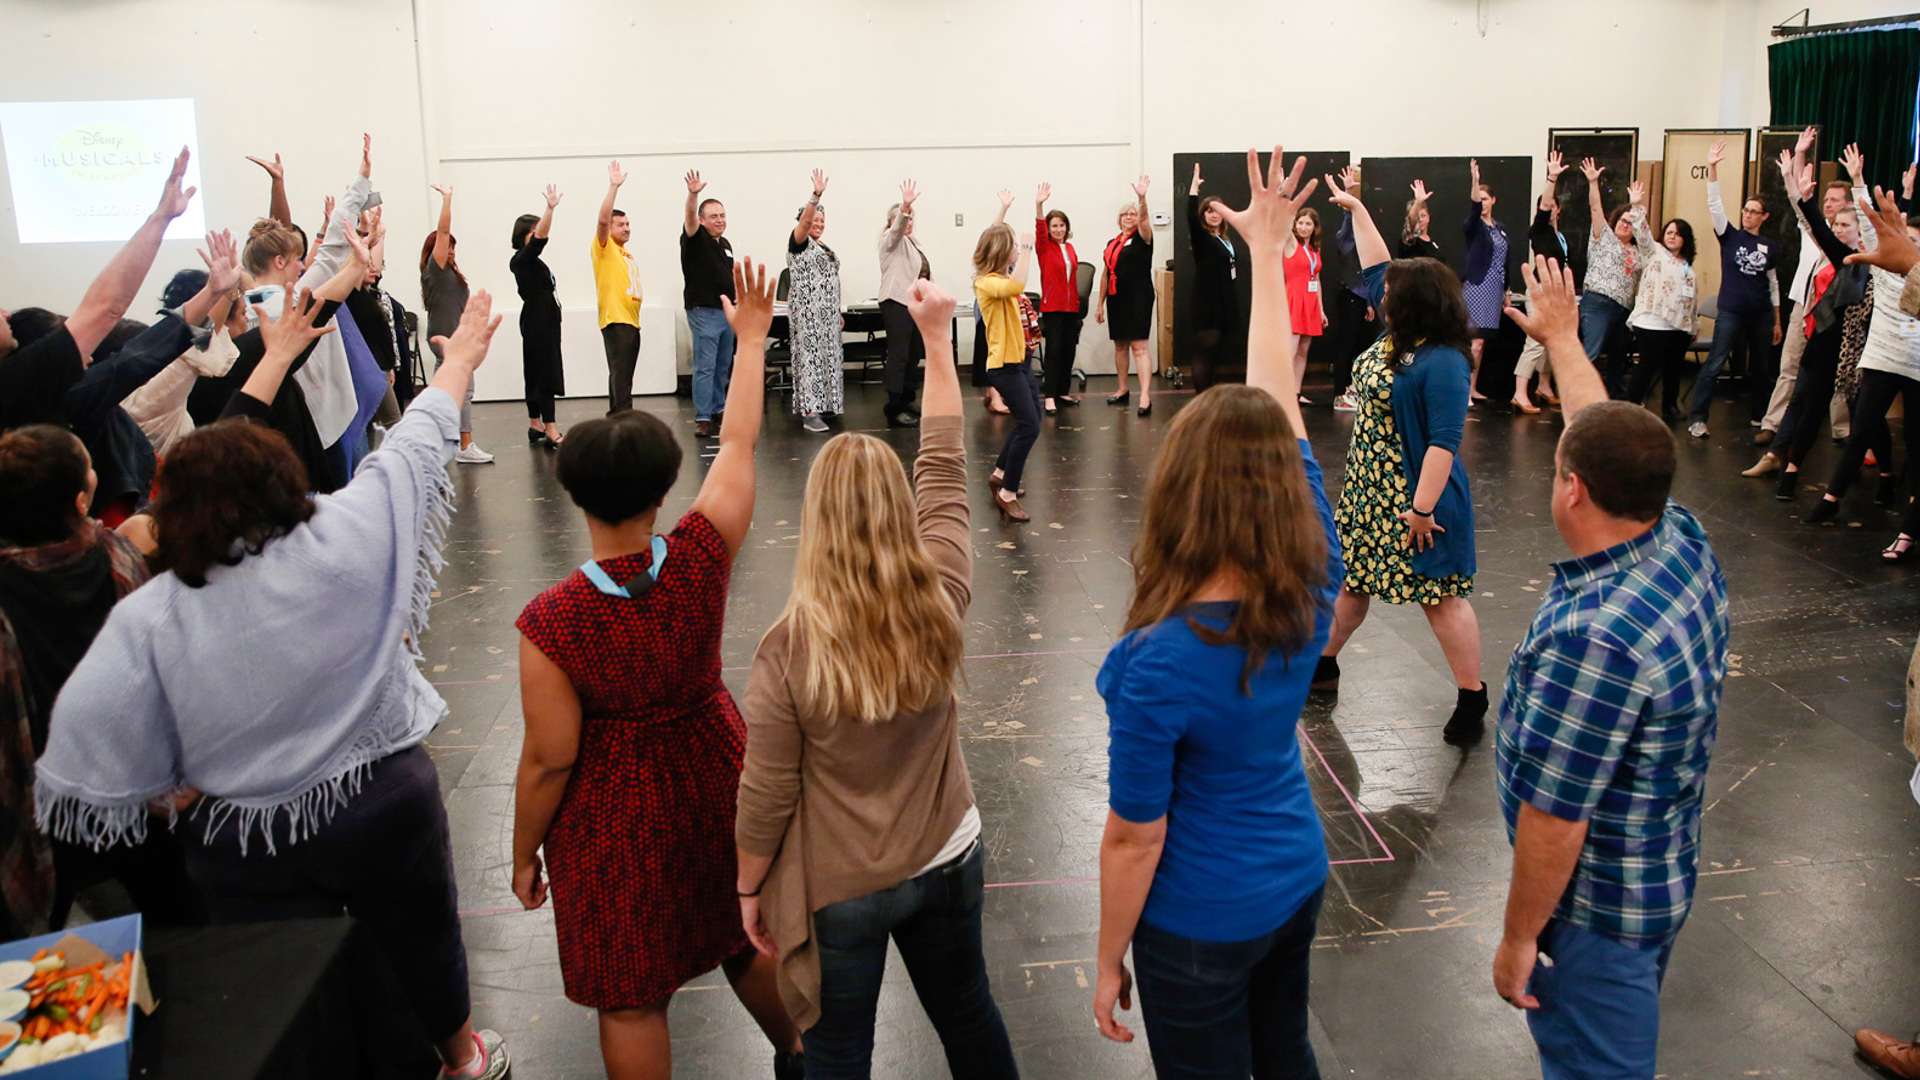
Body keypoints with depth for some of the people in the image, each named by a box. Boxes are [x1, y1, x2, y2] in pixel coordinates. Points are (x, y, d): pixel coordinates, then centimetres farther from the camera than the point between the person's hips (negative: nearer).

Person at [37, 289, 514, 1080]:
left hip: (245, 853, 0)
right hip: (384, 806, 1)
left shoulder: (147, 619, -19)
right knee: (421, 939, 26)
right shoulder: (344, 542, -19)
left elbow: (87, 747, -19)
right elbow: (416, 445, -4)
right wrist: (459, 359, 12)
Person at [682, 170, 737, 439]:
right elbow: (690, 219, -27)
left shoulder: (726, 243, 15)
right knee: (705, 366, -8)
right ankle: (703, 419, -7)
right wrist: (693, 195, -45)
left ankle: (718, 410, 22)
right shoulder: (695, 239, -7)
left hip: (727, 312, 7)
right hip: (703, 311, -7)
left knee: (723, 366, 12)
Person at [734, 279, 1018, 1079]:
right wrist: (936, 338, 3)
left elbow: (766, 796, -17)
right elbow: (945, 469, -4)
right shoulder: (940, 601, -17)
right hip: (948, 862, 3)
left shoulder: (789, 648, -25)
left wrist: (749, 889, 1)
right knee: (967, 1012, 26)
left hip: (839, 890, -3)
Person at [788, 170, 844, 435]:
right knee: (809, 356, -11)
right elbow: (804, 220, -24)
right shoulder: (799, 243, -4)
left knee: (827, 357, 9)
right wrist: (816, 195, -36)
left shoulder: (825, 249, 19)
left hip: (827, 313, 8)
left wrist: (836, 312, 17)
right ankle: (809, 414, -14)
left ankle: (820, 404, 18)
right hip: (806, 311, -8)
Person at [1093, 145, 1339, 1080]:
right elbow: (1279, 399, -7)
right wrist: (1266, 250, 1)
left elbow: (1135, 839, -22)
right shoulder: (1313, 584, -17)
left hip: (1202, 921, -6)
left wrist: (1108, 963, -5)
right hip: (1297, 880, 6)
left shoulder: (1159, 663, -33)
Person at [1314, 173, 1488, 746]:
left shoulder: (1441, 363, -22)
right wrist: (1356, 209, 21)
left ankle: (1473, 700, 11)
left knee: (1441, 596, 0)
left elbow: (1444, 442, -25)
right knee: (1349, 580, 19)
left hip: (1414, 498, -9)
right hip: (1367, 489, 9)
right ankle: (1324, 665, 36)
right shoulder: (1394, 336, 4)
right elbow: (1376, 269, 17)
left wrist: (1422, 506, -27)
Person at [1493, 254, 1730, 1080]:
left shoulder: (1592, 638, -36)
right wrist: (1562, 337, 23)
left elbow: (1554, 821, -29)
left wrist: (1518, 939, -16)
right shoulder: (1682, 539, -9)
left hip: (1598, 904, -9)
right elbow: (1610, 437, 10)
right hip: (1664, 874, 9)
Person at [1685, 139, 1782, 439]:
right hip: (1731, 311, -3)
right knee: (1714, 364, -11)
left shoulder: (1769, 248, 9)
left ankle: (1760, 416, 25)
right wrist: (1712, 168, -20)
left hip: (1761, 314, 3)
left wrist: (1777, 322, 14)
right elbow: (1714, 204, -9)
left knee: (1760, 367, 12)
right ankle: (1696, 418, -12)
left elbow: (1773, 285, 14)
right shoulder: (1730, 237, 2)